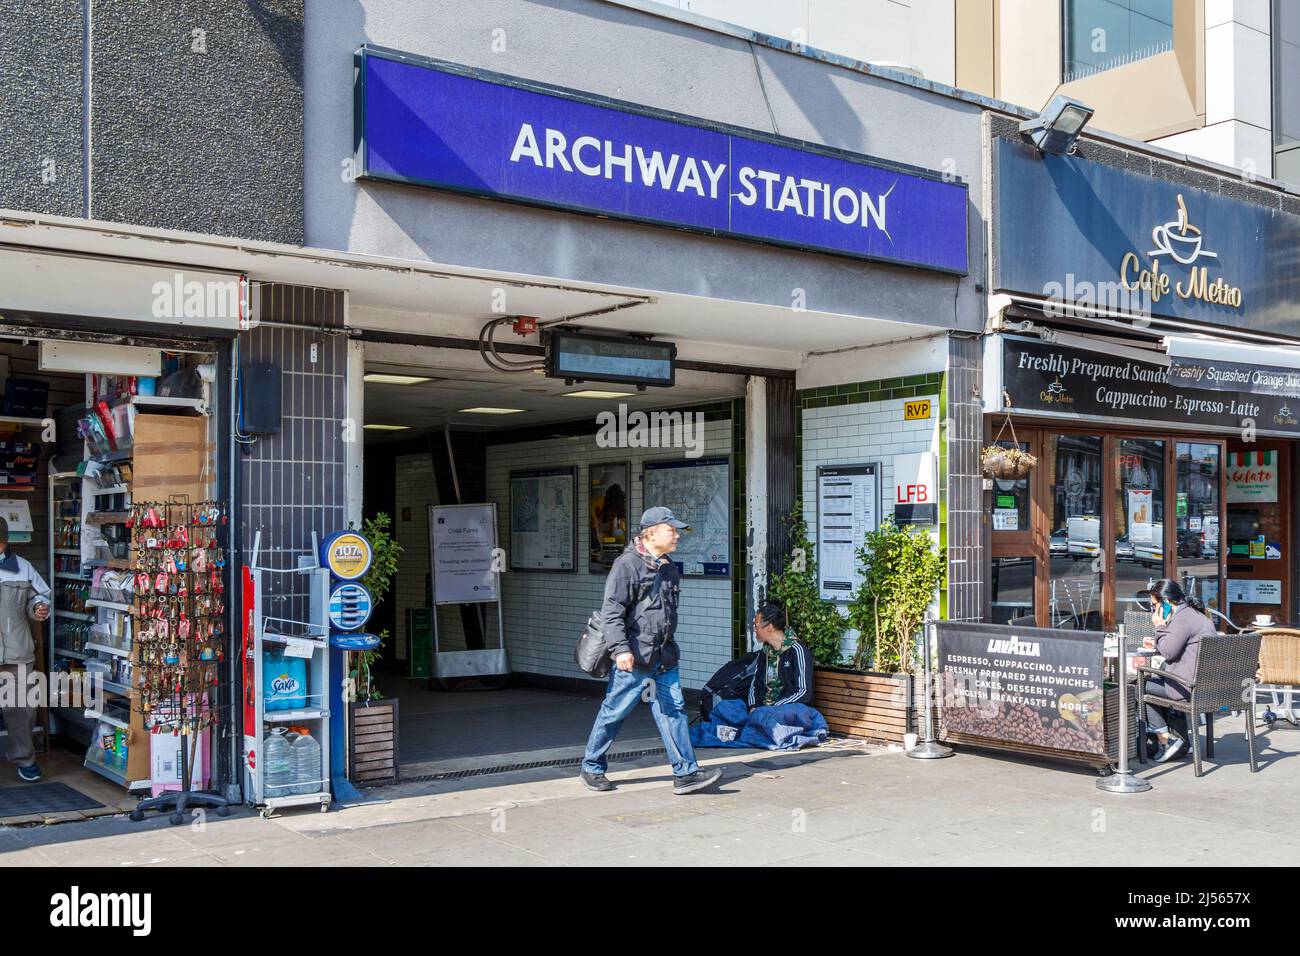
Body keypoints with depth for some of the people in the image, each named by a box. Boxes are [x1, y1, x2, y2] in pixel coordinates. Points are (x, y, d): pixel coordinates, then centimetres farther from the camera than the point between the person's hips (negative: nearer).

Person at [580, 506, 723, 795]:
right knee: (614, 712, 4)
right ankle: (592, 768, 19)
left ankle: (685, 773, 3)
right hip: (634, 657, -7)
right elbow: (612, 611, -16)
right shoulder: (627, 565, -11)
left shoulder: (668, 568, 14)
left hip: (664, 657, 7)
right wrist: (620, 649, -24)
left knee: (674, 710, 2)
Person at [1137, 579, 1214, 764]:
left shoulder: (1182, 618, -16)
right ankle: (1181, 742, 27)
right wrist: (1156, 644, 18)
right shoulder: (1197, 613, 17)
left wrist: (1160, 627, -4)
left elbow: (1169, 652, -14)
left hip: (1192, 686, -10)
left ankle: (1166, 740, 3)